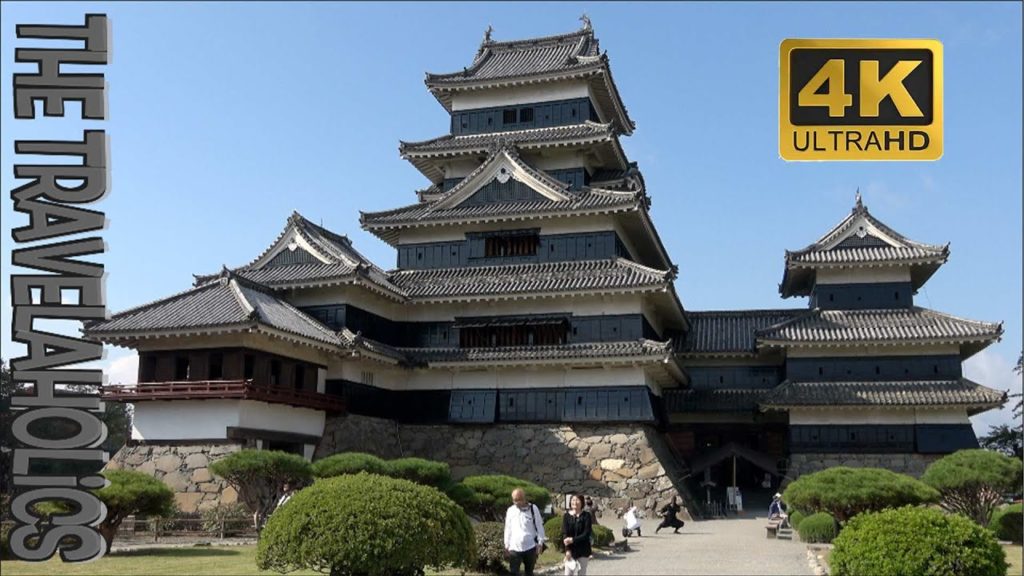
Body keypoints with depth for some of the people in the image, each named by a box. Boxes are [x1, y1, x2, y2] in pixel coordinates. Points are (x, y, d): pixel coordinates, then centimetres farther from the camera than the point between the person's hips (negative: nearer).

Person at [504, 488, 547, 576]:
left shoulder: (533, 508, -3)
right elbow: (508, 529, 9)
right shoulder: (510, 510, 4)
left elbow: (539, 527, -1)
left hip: (530, 547, -1)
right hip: (514, 548, 1)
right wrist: (506, 546, 8)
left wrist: (540, 543, -7)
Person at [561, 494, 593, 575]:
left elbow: (587, 533, -10)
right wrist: (567, 550, -16)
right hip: (570, 550, 1)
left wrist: (573, 540, -19)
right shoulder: (567, 516, -1)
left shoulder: (586, 515, -5)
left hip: (583, 551, -1)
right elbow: (564, 533, -6)